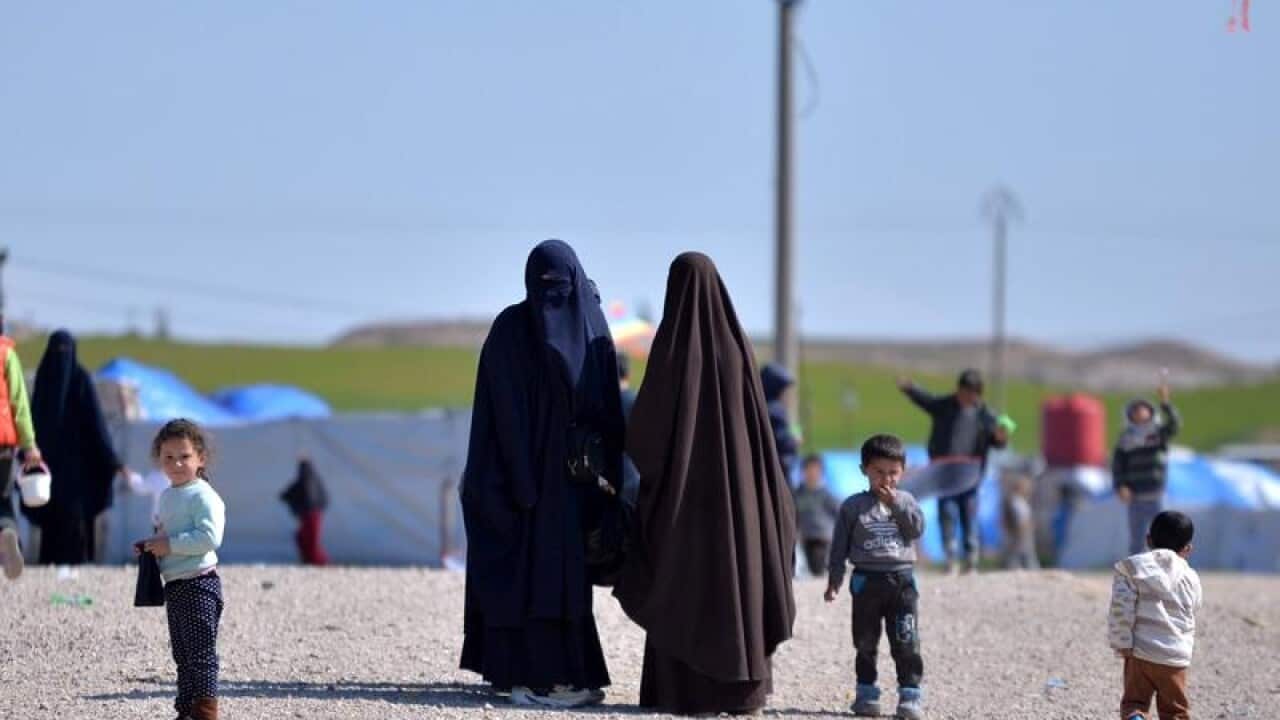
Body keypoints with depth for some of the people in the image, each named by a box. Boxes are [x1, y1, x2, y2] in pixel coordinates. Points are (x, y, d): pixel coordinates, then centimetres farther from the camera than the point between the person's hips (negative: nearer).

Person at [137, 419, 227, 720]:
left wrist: (170, 545, -22)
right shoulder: (167, 497, 15)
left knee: (200, 653, -8)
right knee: (182, 653, 14)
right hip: (174, 586, 9)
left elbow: (209, 537, -24)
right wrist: (151, 544, 9)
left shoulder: (203, 496, -14)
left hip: (199, 584, -9)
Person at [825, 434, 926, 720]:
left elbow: (917, 529, -7)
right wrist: (834, 581, 0)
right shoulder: (853, 506, 3)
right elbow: (840, 546, 4)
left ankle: (910, 693, -2)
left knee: (906, 642, -4)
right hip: (866, 580, 0)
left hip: (902, 580, 0)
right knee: (865, 642, 7)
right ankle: (866, 693, 16)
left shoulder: (905, 501, 8)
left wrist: (896, 504, -12)